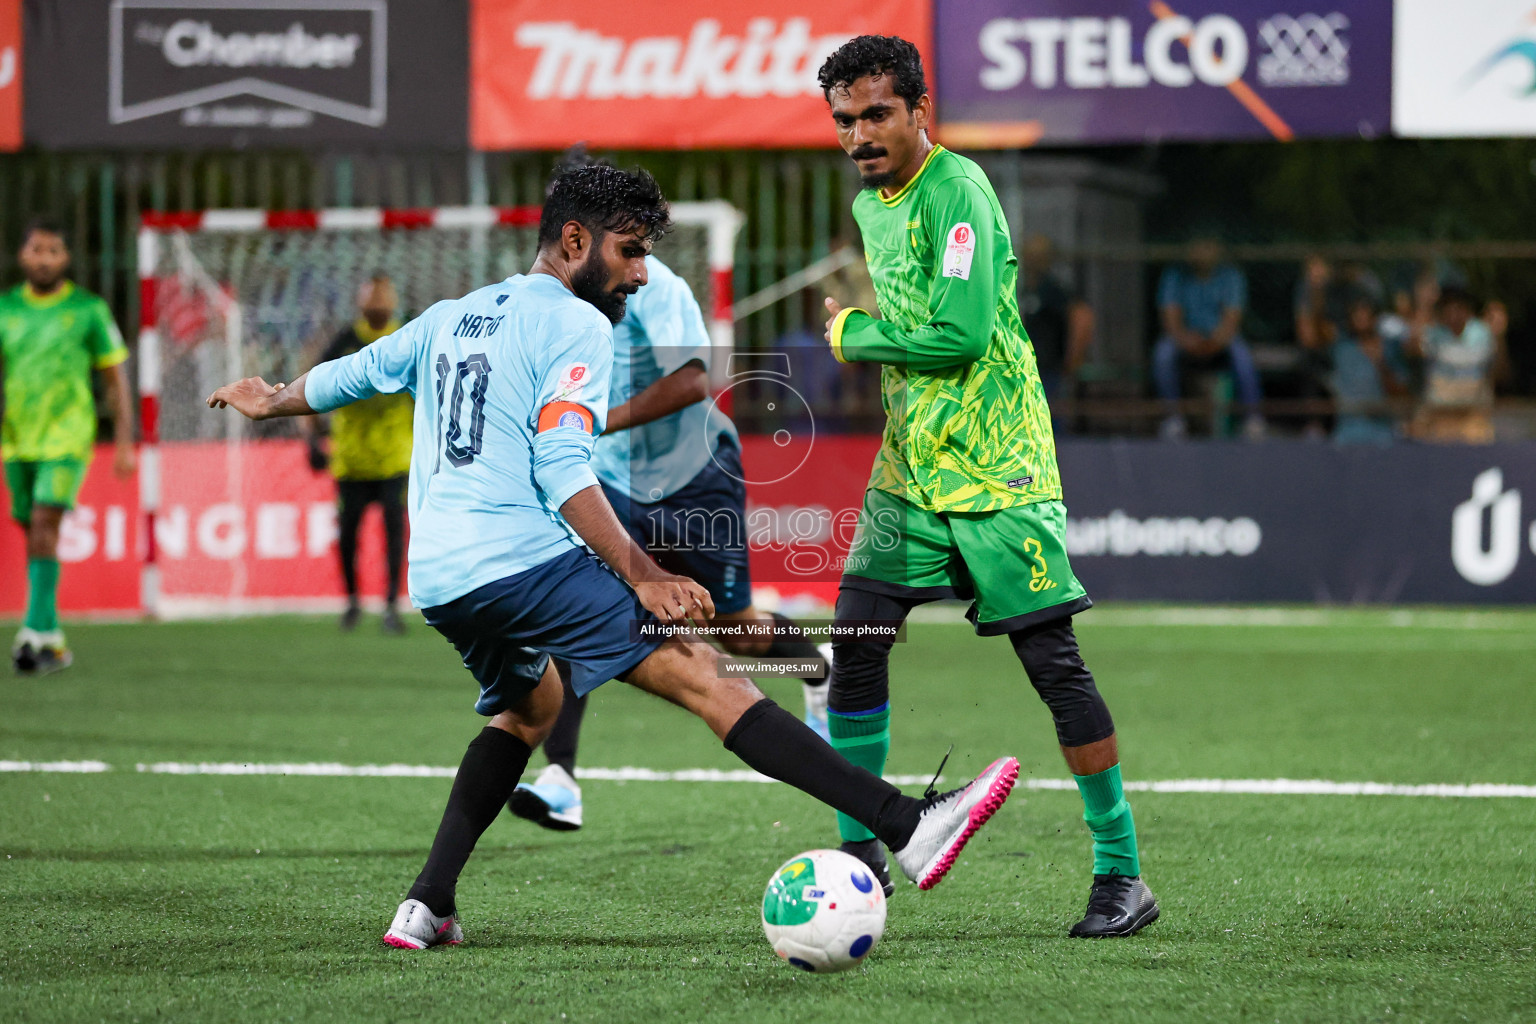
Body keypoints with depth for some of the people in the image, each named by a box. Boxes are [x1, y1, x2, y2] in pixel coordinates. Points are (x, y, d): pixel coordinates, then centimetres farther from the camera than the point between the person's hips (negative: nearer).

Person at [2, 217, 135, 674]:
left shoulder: (89, 309, 0)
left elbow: (114, 379, 4)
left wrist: (124, 442, 0)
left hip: (67, 438, -4)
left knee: (44, 525, -19)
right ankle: (54, 642, 17)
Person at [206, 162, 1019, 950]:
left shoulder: (449, 318, 22)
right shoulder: (576, 326, 0)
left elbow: (354, 373, 36)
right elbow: (562, 470, -12)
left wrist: (269, 401, 56)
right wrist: (640, 576, -16)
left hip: (436, 582, 8)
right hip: (524, 560, -8)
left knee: (527, 705, 33)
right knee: (700, 676, -15)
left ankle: (428, 905, 23)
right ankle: (908, 827, -25)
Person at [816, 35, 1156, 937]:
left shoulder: (957, 191, -16)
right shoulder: (871, 202, 12)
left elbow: (959, 334, -24)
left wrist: (851, 333, -10)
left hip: (995, 474, -8)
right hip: (910, 465, 8)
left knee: (1051, 658, -8)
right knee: (855, 644, 0)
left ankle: (1124, 873, -2)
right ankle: (861, 851, 13)